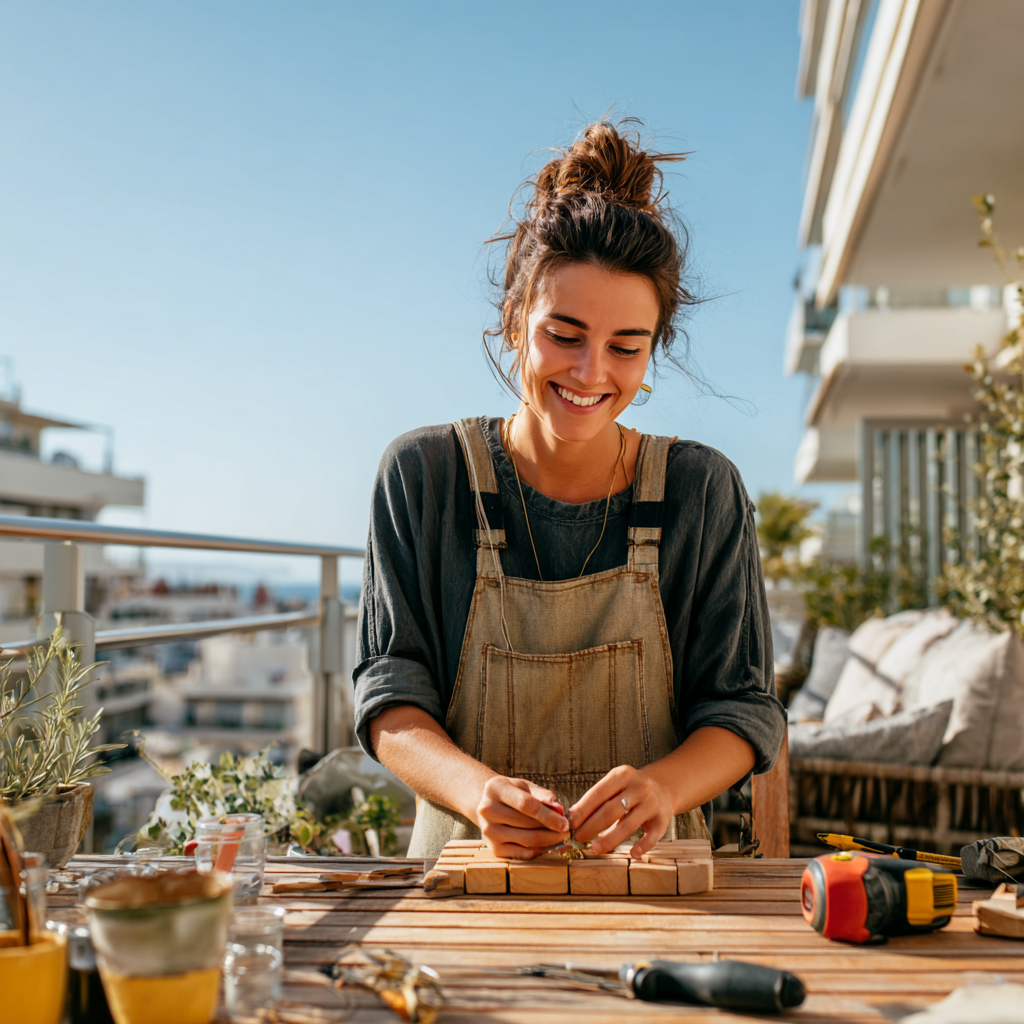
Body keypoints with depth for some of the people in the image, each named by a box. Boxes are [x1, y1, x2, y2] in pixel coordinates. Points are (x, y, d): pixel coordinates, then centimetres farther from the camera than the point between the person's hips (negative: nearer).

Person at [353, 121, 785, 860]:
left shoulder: (703, 490, -2)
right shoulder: (423, 475, -2)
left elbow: (742, 705, -1)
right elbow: (391, 694, -4)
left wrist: (662, 786, -22)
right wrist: (478, 787, -24)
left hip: (646, 878, 1)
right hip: (467, 866, -1)